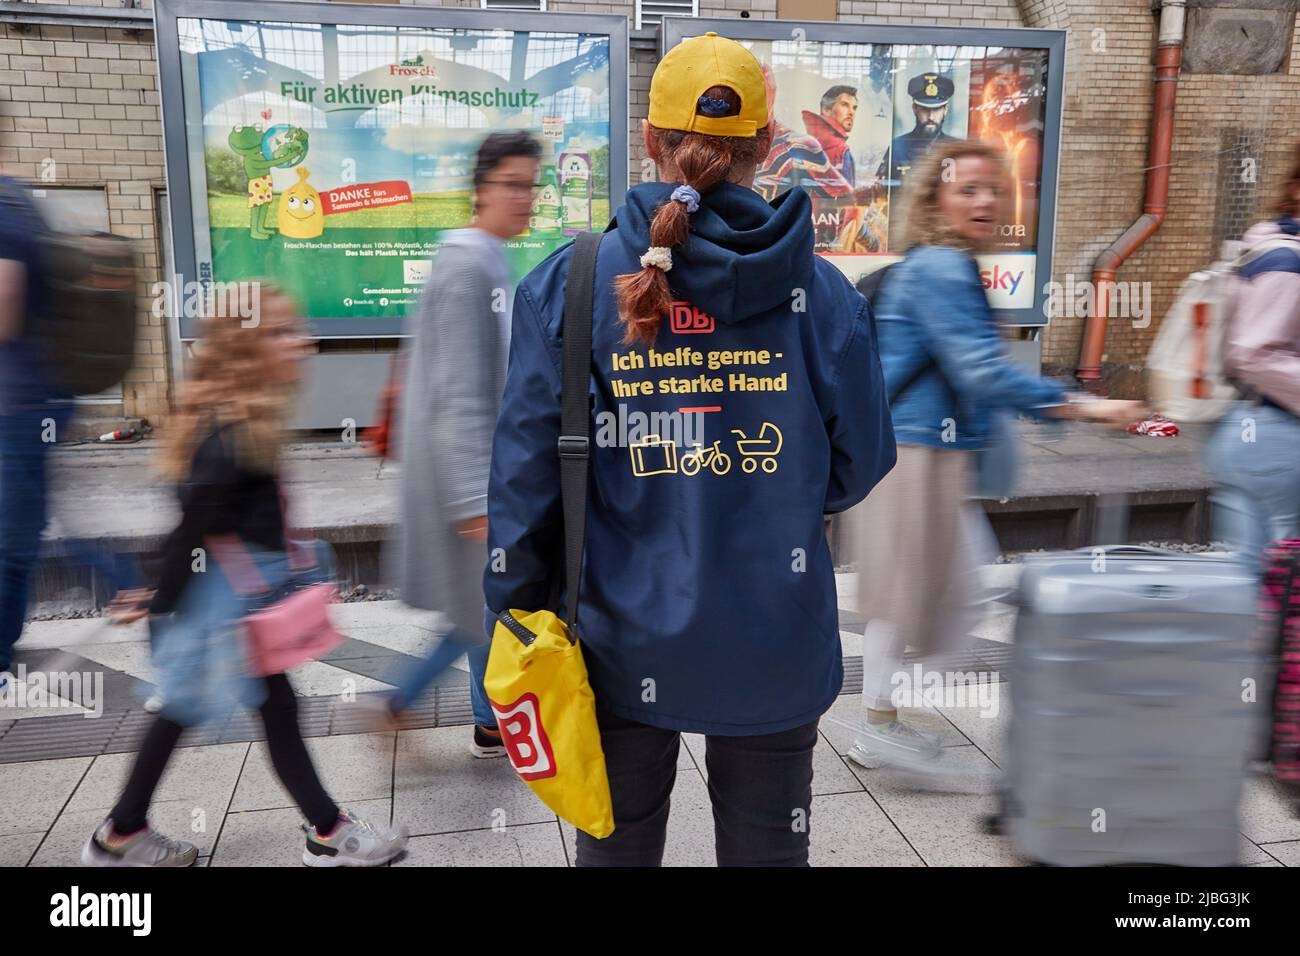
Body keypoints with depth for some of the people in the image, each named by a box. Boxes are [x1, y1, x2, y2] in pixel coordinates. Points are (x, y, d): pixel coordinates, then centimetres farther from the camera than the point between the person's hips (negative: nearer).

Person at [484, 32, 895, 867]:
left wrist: (516, 615, 4)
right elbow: (857, 467, -1)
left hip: (628, 639, 0)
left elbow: (526, 470, -8)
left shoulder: (570, 283, -9)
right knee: (767, 849, 21)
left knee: (617, 847, 22)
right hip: (776, 641, 0)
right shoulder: (820, 289, -8)